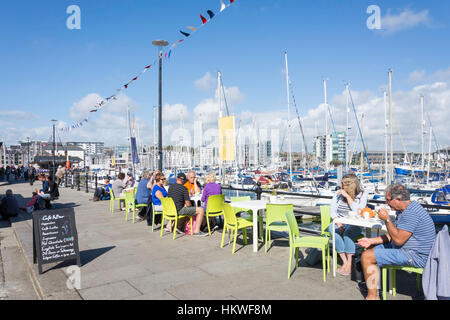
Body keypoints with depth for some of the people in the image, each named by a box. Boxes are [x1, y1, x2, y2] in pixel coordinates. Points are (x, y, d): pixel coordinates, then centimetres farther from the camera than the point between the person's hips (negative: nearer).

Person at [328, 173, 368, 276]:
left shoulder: (362, 195, 0)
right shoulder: (339, 193, 7)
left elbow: (357, 211, -16)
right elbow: (332, 211, 4)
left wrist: (347, 196, -16)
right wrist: (338, 224, -12)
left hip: (354, 225, -2)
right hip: (339, 223, 2)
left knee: (348, 232, -35)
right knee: (332, 228, -31)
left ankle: (349, 264, -31)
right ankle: (345, 262, -30)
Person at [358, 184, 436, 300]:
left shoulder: (411, 213, -24)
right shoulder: (403, 210, 10)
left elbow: (398, 239, -29)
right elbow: (391, 236, 14)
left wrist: (387, 219, -19)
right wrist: (371, 241, 6)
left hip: (415, 256, -11)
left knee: (367, 256, -17)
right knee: (370, 248, 17)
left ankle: (372, 296, -8)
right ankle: (372, 283, 21)